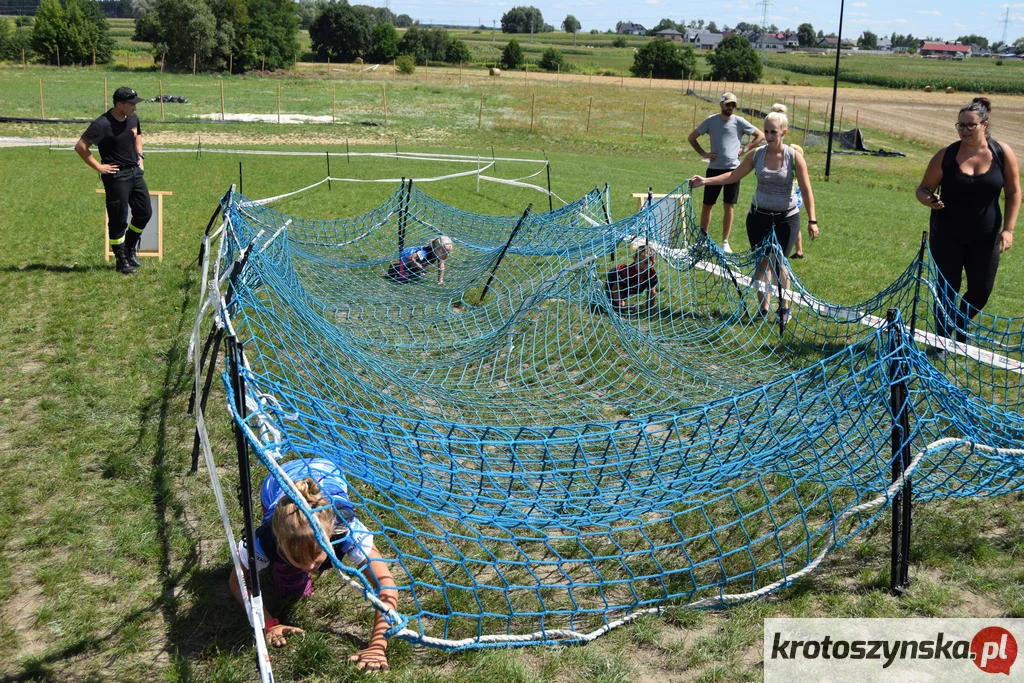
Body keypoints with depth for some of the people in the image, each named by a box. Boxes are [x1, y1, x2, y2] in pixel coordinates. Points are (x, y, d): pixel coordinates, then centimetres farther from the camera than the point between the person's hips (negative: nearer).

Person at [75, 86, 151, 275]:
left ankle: (131, 249, 29)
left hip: (135, 172, 7)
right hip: (116, 176, -7)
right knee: (119, 219, -1)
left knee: (145, 212, 9)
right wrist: (98, 166, -15)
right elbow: (80, 146, -17)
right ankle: (121, 261, 10)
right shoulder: (103, 124, -17)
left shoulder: (133, 118, 6)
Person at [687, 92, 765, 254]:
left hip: (733, 169, 0)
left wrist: (745, 149, 0)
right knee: (707, 205, 4)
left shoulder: (739, 122, 2)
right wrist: (703, 153, 1)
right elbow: (691, 137, 11)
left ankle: (725, 242, 10)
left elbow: (760, 136, 10)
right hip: (714, 168, 0)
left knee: (729, 207, 1)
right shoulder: (711, 121, 3)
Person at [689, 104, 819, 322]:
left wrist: (812, 220, -14)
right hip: (759, 216, 3)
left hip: (786, 218, -3)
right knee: (761, 263, 7)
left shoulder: (794, 156, -10)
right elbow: (734, 175, 7)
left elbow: (806, 190, -9)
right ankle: (764, 307, 20)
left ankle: (784, 306, 16)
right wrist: (705, 181, -3)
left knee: (778, 263, -5)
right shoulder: (757, 155, -1)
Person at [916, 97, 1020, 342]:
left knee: (981, 291, 7)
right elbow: (924, 188, 0)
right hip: (947, 236, -1)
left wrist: (1008, 229, -5)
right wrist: (929, 199, -24)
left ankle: (960, 323, 37)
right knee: (947, 289, 3)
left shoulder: (1003, 153, -6)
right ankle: (943, 339, 20)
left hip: (985, 238, 2)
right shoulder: (946, 155, -9)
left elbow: (1013, 193, 2)